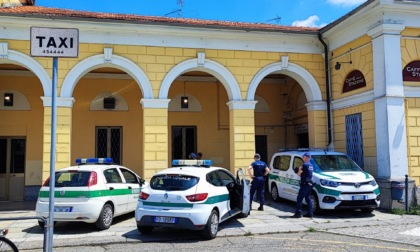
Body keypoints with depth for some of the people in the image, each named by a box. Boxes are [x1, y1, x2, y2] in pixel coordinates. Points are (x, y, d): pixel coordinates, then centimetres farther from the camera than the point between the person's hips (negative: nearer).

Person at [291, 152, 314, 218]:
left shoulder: (305, 165, -14)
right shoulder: (311, 165, 15)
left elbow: (299, 174, -10)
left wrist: (299, 169, 9)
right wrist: (301, 169, 13)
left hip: (305, 184, -9)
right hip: (309, 184, 9)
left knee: (299, 199, -6)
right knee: (308, 198, 13)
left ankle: (298, 213, -7)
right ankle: (310, 213, 14)